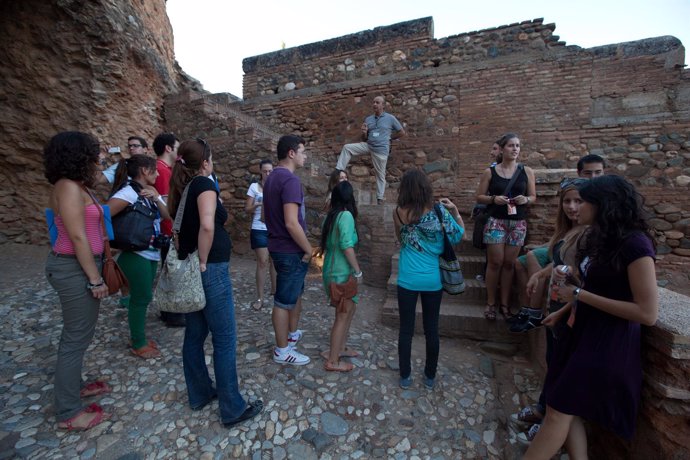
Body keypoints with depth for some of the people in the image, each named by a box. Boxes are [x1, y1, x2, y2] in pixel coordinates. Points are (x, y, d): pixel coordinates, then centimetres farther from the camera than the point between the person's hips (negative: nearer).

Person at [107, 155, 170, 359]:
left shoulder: (150, 192, 9)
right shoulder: (129, 192, -17)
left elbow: (167, 215, 2)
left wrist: (156, 198, -13)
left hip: (151, 253, 8)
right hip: (136, 255, -8)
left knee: (143, 297, 17)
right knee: (141, 298, 3)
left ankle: (139, 337, 33)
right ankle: (138, 345, 19)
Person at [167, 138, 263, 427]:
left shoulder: (181, 187, 11)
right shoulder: (204, 184, -14)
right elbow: (207, 225, -30)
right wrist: (203, 261, -19)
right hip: (211, 271, -9)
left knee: (194, 335, 19)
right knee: (225, 339, 2)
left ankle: (199, 395, 36)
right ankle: (233, 409, 16)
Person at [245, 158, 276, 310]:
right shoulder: (254, 187, -1)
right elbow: (247, 209, 0)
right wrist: (257, 204, -19)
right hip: (259, 230, -3)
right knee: (263, 262, -4)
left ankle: (274, 289, 31)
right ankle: (260, 297, 5)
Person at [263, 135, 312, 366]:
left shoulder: (271, 178, 10)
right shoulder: (290, 180, -21)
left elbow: (265, 215, 16)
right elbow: (292, 223, -28)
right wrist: (308, 249, -16)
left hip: (279, 246, 10)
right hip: (291, 250, -10)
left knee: (296, 293, 25)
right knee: (284, 301, 4)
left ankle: (292, 334, 42)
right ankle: (282, 350, 22)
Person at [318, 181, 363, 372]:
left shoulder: (331, 215, 8)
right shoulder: (346, 215, -17)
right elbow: (347, 246, -25)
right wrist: (358, 271, -16)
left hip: (333, 271, 9)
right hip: (341, 273, -9)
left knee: (350, 309, 21)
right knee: (342, 315, 3)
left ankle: (340, 348, 34)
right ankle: (332, 361, 16)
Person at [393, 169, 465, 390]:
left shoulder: (399, 213, -9)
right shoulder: (438, 211, -8)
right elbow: (460, 232, 6)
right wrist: (454, 210, 7)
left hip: (407, 280, -1)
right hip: (433, 280, 1)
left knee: (406, 329, 12)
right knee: (431, 330, 16)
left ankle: (405, 376, 27)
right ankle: (430, 376, 33)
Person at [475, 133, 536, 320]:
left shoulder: (527, 171, 6)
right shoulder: (490, 172, 0)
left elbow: (533, 196, 11)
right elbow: (479, 197, 1)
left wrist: (526, 199, -11)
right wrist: (494, 198, -17)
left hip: (518, 223, 2)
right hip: (496, 221, -2)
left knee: (509, 263, 6)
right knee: (495, 262, -1)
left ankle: (504, 303, 17)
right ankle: (490, 303, 11)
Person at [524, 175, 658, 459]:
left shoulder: (635, 244, -18)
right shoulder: (599, 239, 9)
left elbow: (648, 313, -21)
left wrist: (579, 294, -21)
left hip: (607, 343, -8)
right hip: (582, 331, 8)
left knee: (559, 411, 2)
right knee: (566, 410, 11)